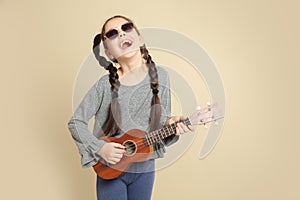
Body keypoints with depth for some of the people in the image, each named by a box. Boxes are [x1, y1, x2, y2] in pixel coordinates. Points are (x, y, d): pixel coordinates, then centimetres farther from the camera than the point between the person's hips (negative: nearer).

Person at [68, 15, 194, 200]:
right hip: (110, 168, -2)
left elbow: (161, 119, 3)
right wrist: (99, 148, -17)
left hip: (144, 168, 2)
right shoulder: (106, 84, -11)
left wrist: (170, 124, -18)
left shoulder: (159, 76, -5)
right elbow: (75, 122, -5)